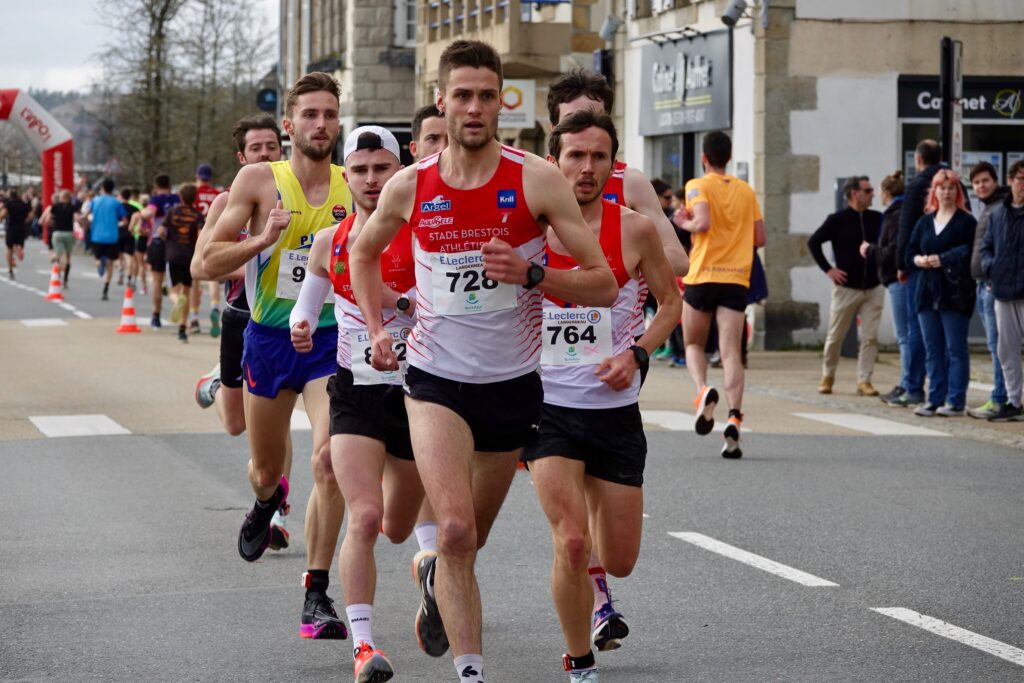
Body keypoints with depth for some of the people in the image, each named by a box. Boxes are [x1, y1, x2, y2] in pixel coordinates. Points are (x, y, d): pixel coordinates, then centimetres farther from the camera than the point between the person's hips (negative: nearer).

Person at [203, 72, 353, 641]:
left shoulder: (355, 188, 0)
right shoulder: (259, 180, -4)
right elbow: (211, 261, -4)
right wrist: (262, 239, -21)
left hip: (333, 338, -1)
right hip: (270, 336, 1)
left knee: (330, 457, -21)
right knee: (265, 469, 16)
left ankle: (318, 595, -13)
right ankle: (268, 499, 56)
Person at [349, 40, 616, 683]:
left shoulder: (538, 180, -9)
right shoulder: (409, 187, -4)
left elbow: (604, 286, -10)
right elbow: (364, 251, 19)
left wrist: (531, 274, -24)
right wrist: (377, 328, 7)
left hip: (513, 383, 1)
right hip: (436, 379, -1)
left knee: (471, 539, 17)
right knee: (455, 530, -20)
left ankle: (436, 583, 52)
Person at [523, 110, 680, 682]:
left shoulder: (634, 230, -4)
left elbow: (673, 303, 6)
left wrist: (636, 354, -8)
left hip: (616, 409, 2)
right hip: (546, 405, -1)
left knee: (620, 560, 7)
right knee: (571, 543, -17)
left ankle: (596, 590, 46)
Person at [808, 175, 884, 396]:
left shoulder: (877, 219, 4)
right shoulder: (838, 220, -5)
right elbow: (813, 242, -1)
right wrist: (828, 269, -6)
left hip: (873, 288, 3)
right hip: (846, 287, -2)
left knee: (870, 337, -3)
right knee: (835, 336, 6)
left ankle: (864, 380, 2)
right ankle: (828, 376, 23)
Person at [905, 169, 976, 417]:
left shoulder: (966, 221, -2)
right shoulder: (924, 222, 16)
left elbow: (968, 254, -11)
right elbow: (909, 254, 14)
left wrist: (941, 260, -17)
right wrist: (919, 260, -7)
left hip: (955, 294, -6)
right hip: (928, 292, 6)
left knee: (955, 349, -3)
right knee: (932, 350, 8)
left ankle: (955, 402, -1)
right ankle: (935, 399, 13)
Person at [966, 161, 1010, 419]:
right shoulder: (985, 209, 21)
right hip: (983, 284, 10)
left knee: (997, 344, -10)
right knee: (994, 345, 11)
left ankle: (999, 400, -11)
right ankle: (1007, 398, 14)